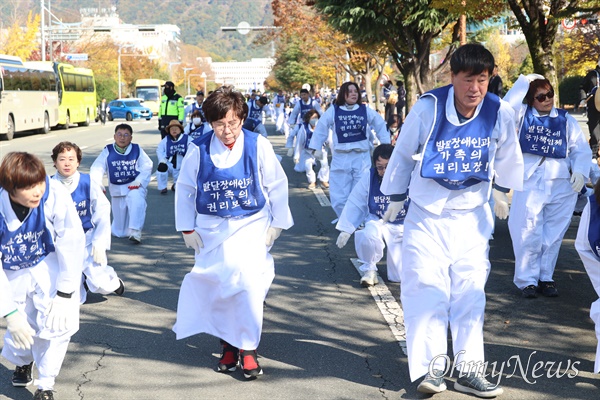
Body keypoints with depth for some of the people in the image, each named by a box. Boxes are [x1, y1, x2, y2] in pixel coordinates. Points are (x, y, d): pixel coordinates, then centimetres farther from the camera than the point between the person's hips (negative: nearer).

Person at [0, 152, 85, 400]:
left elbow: (73, 241, -24)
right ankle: (22, 361, 42)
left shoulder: (54, 194, -33)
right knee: (20, 328, 3)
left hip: (49, 265, 0)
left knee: (56, 322, -14)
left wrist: (65, 294, -22)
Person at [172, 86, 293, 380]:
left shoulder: (258, 145, -11)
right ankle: (228, 346, 23)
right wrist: (187, 229, 3)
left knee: (249, 282, -14)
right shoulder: (198, 150, -9)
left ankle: (248, 350, 0)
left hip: (251, 226, -1)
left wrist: (277, 223, 2)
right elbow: (184, 190, 3)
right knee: (217, 287, 5)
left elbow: (277, 185, 0)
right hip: (212, 229, 2)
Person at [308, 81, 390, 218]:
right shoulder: (333, 111, 0)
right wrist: (316, 148, 5)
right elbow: (321, 128, 6)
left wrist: (386, 144, 16)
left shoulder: (365, 110, 3)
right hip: (340, 158, 0)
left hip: (362, 157, 0)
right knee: (339, 198, 1)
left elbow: (380, 125, 14)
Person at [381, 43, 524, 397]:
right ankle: (432, 365, 2)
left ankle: (468, 369, 12)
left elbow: (507, 157, 9)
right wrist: (396, 197, 6)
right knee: (427, 289, -6)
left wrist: (502, 191, 20)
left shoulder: (500, 113, -12)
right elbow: (403, 153, -3)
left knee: (471, 293, 5)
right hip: (427, 216, -2)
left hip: (472, 217, 2)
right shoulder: (428, 108, -18)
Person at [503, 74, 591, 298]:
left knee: (553, 234, 6)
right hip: (529, 183, -2)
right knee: (528, 233, -3)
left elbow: (581, 149, 10)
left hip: (561, 185, 2)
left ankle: (546, 277, 16)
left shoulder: (565, 120, 12)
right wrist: (524, 81, -8)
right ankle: (527, 279, 6)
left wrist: (580, 171, -6)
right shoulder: (523, 114, 9)